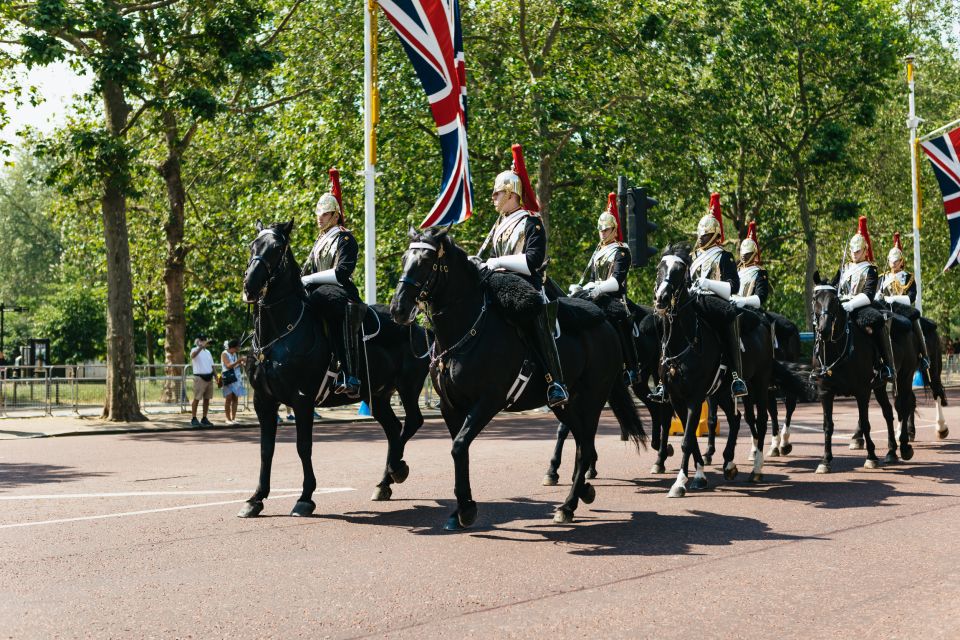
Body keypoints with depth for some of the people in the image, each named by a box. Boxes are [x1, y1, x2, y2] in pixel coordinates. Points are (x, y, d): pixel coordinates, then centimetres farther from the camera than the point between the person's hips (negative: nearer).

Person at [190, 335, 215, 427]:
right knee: (196, 399, -5)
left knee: (207, 399, 8)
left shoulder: (208, 352, 18)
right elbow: (193, 355, -30)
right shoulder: (195, 350, -4)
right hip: (199, 378, -7)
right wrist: (201, 346, -46)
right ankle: (194, 419, 0)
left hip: (209, 377, 7)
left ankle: (204, 419, 15)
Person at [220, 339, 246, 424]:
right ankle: (228, 419, -2)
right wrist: (238, 361, -27)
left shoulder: (235, 354, 17)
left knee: (235, 399, 2)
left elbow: (240, 369, 22)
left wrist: (241, 364, 1)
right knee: (228, 399, -5)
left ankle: (233, 418, 4)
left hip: (236, 378, 6)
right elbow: (228, 366, -18)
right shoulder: (224, 354, -4)